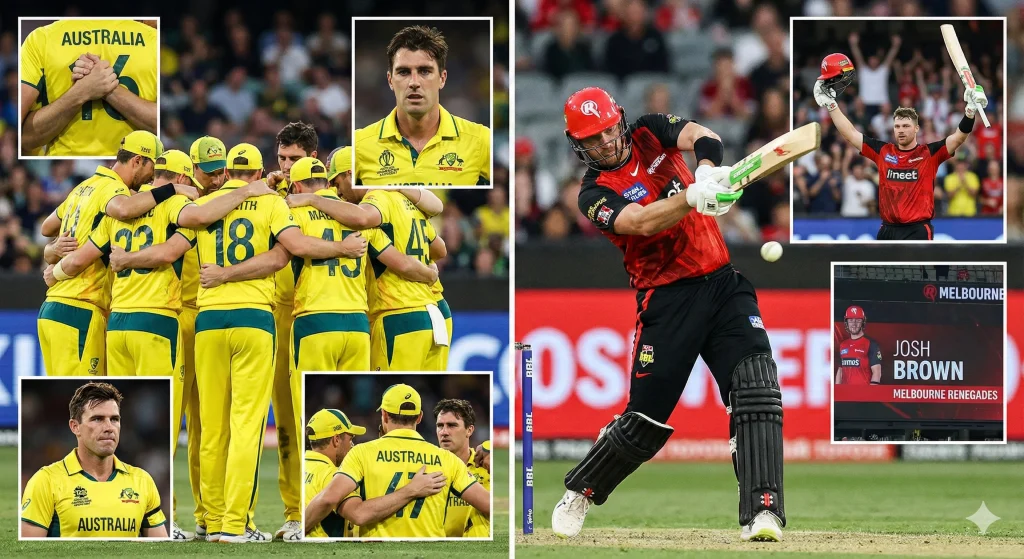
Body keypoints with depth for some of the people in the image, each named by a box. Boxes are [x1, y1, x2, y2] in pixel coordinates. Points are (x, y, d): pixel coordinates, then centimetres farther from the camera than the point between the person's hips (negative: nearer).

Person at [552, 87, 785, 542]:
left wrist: (708, 170, -36)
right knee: (645, 420, 1)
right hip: (668, 300, -3)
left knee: (756, 388, -17)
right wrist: (693, 196, -42)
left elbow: (700, 136, -13)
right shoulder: (595, 194, -4)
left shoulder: (650, 134, 7)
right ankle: (578, 495, 27)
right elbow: (642, 222, -24)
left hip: (723, 282, 3)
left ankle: (762, 513, -21)